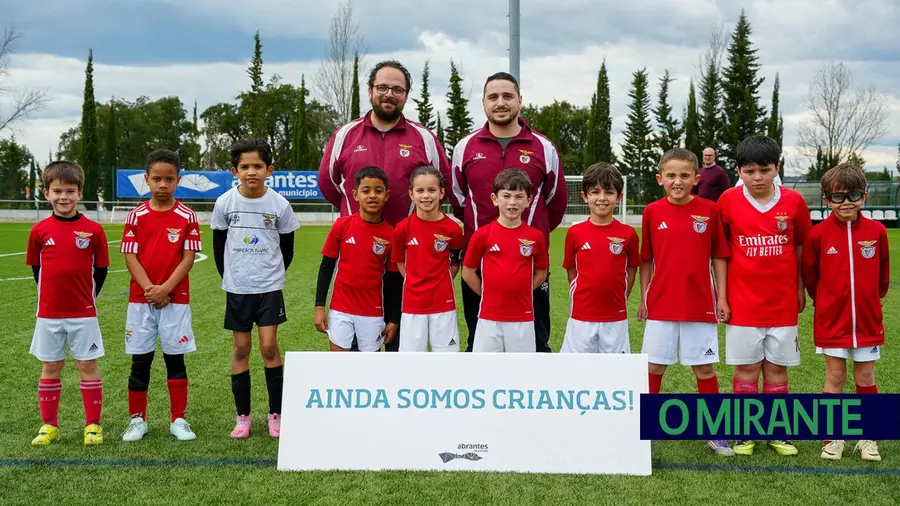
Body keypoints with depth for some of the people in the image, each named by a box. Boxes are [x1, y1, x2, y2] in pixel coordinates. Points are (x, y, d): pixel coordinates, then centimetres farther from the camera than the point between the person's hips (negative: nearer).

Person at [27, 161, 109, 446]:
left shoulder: (93, 230, -5)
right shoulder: (40, 230, -1)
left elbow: (101, 269, 2)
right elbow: (36, 266, 9)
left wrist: (88, 297, 0)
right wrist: (49, 296, 6)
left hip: (83, 313, -2)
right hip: (48, 313, 2)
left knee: (88, 366, 3)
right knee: (50, 367, 10)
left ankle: (93, 425, 12)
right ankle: (49, 425, 20)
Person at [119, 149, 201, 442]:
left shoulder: (186, 216, -1)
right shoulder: (137, 216, 2)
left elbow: (188, 258, -5)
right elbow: (130, 256, -1)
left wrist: (165, 289, -15)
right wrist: (150, 289, -13)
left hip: (176, 299, -1)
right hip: (140, 298, 1)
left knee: (175, 358, 4)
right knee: (140, 360, 5)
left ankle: (178, 420, 13)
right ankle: (137, 419, 16)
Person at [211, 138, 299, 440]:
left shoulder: (280, 205, -6)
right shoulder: (225, 203, -4)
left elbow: (287, 248, 6)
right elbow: (218, 245, 7)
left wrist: (274, 275, 7)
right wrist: (228, 277, 6)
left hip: (270, 288, -1)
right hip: (237, 289, 1)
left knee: (269, 346, -5)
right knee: (241, 348, 6)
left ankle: (276, 414, 6)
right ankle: (243, 416, 14)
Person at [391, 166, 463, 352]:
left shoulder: (453, 229, -8)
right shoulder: (403, 228, -6)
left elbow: (455, 263, 7)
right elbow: (399, 261, 8)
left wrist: (441, 285, 2)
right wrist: (415, 284, 2)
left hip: (443, 302, 0)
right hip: (413, 303, 1)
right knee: (411, 351, 8)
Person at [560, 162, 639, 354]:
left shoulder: (628, 234, -4)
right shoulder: (575, 233, -3)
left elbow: (631, 272, 7)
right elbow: (571, 272, 7)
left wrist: (617, 301, 5)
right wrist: (584, 301, 2)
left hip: (615, 319, 0)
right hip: (581, 318, 0)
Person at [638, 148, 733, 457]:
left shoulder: (709, 210, -3)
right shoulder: (652, 212, 0)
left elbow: (718, 257, 2)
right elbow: (646, 260, 6)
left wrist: (722, 297, -1)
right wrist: (643, 299, 5)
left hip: (700, 304, -1)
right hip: (661, 304, 1)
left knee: (705, 368, 6)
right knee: (653, 367, 7)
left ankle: (715, 434, 17)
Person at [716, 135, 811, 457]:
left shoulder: (793, 201, -5)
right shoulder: (729, 201, -7)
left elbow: (802, 246, 8)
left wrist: (800, 288, 10)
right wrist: (722, 293, 2)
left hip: (783, 302, 1)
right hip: (743, 303, -1)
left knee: (777, 367, 9)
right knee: (746, 368, 5)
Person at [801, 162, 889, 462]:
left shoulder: (877, 232, -6)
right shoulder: (819, 234, -10)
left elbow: (883, 272, 9)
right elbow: (809, 274, 3)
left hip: (867, 319, 1)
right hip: (831, 320, -1)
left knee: (866, 377, 11)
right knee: (835, 376, 8)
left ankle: (868, 438, 23)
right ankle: (833, 437, 18)